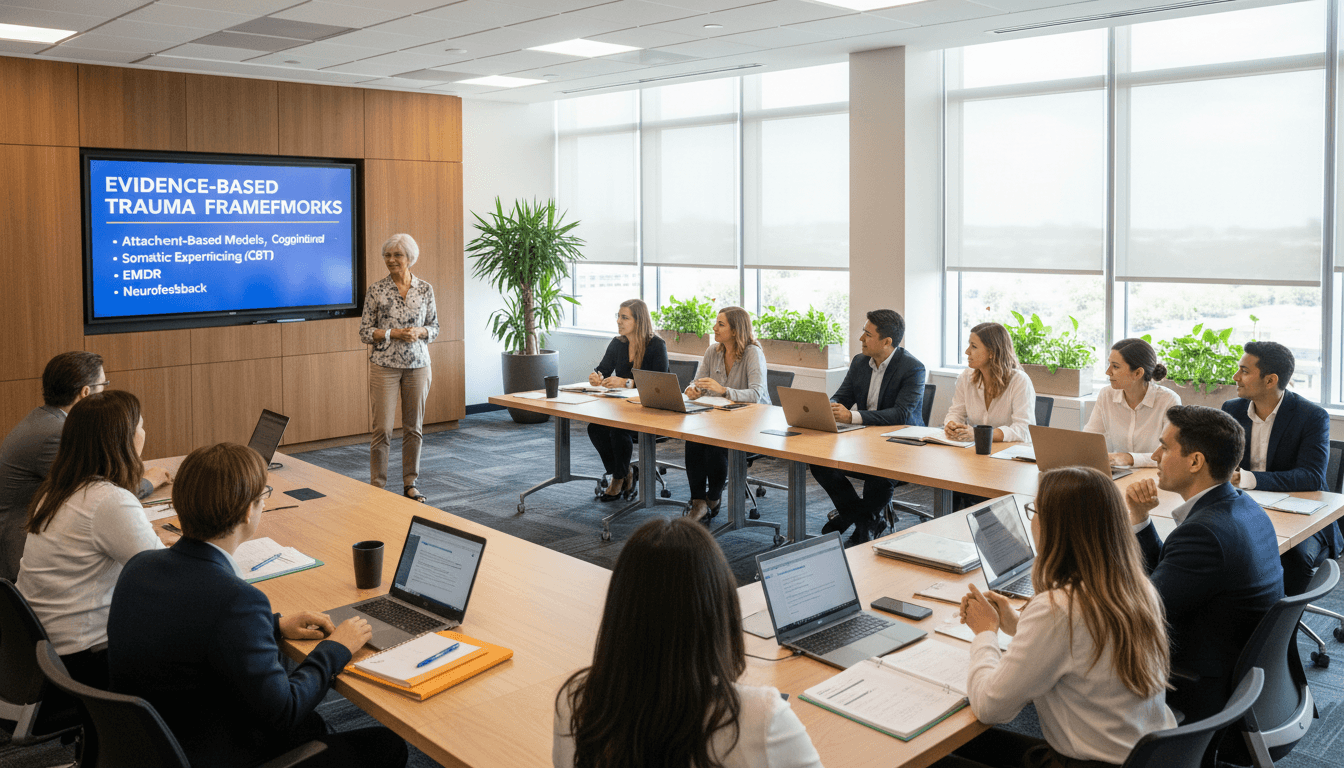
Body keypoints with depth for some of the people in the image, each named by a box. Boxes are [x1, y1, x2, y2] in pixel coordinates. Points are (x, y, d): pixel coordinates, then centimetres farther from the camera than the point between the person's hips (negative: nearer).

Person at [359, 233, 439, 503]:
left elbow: (434, 327, 9)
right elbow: (365, 332, -1)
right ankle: (377, 487, 7)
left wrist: (419, 332, -11)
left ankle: (410, 485, 19)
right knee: (382, 429, -4)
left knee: (414, 428, 8)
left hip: (418, 365, 3)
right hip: (385, 366, -2)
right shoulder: (376, 291, -3)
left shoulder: (425, 289, 4)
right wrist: (393, 333, -15)